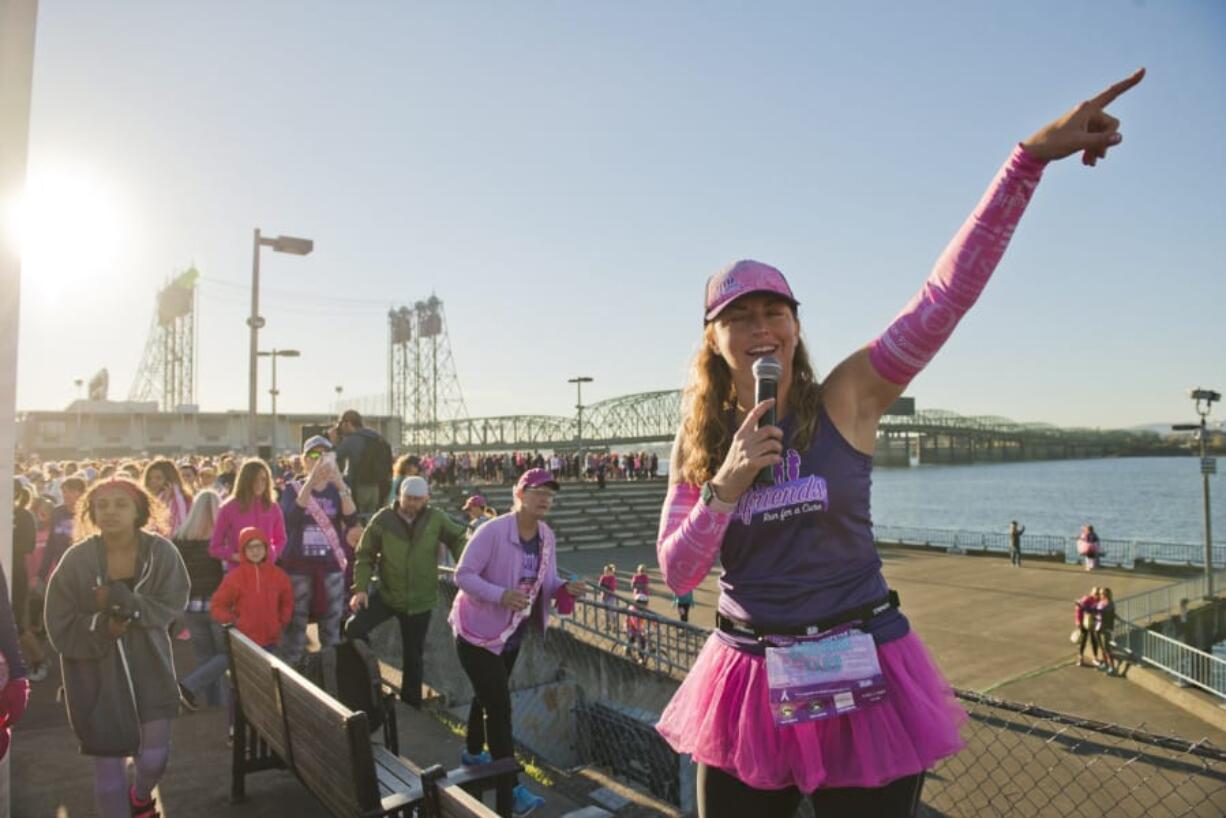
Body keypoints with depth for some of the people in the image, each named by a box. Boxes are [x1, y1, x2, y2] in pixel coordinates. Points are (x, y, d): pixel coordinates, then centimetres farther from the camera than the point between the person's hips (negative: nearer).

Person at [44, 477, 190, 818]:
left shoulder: (161, 552, -11)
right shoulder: (77, 559, -13)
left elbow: (172, 604, -13)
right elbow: (60, 627, -7)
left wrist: (121, 599, -25)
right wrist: (100, 626, -25)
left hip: (149, 665, 1)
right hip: (96, 672, -1)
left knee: (154, 756, 5)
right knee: (108, 766, 6)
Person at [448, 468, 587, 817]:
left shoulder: (546, 536, -4)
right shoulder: (493, 531, -25)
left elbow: (546, 582, 2)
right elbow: (462, 574, -25)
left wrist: (566, 588, -21)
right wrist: (502, 595, -38)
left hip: (513, 633, 7)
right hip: (478, 630, -7)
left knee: (489, 695, 25)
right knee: (499, 705, -8)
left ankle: (473, 752, 48)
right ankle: (511, 786, 0)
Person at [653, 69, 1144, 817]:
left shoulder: (845, 399, -6)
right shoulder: (698, 441, 0)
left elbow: (947, 296, -17)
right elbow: (677, 575, -2)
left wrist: (1032, 157, -22)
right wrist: (723, 488, -18)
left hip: (859, 680, -2)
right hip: (749, 685, 2)